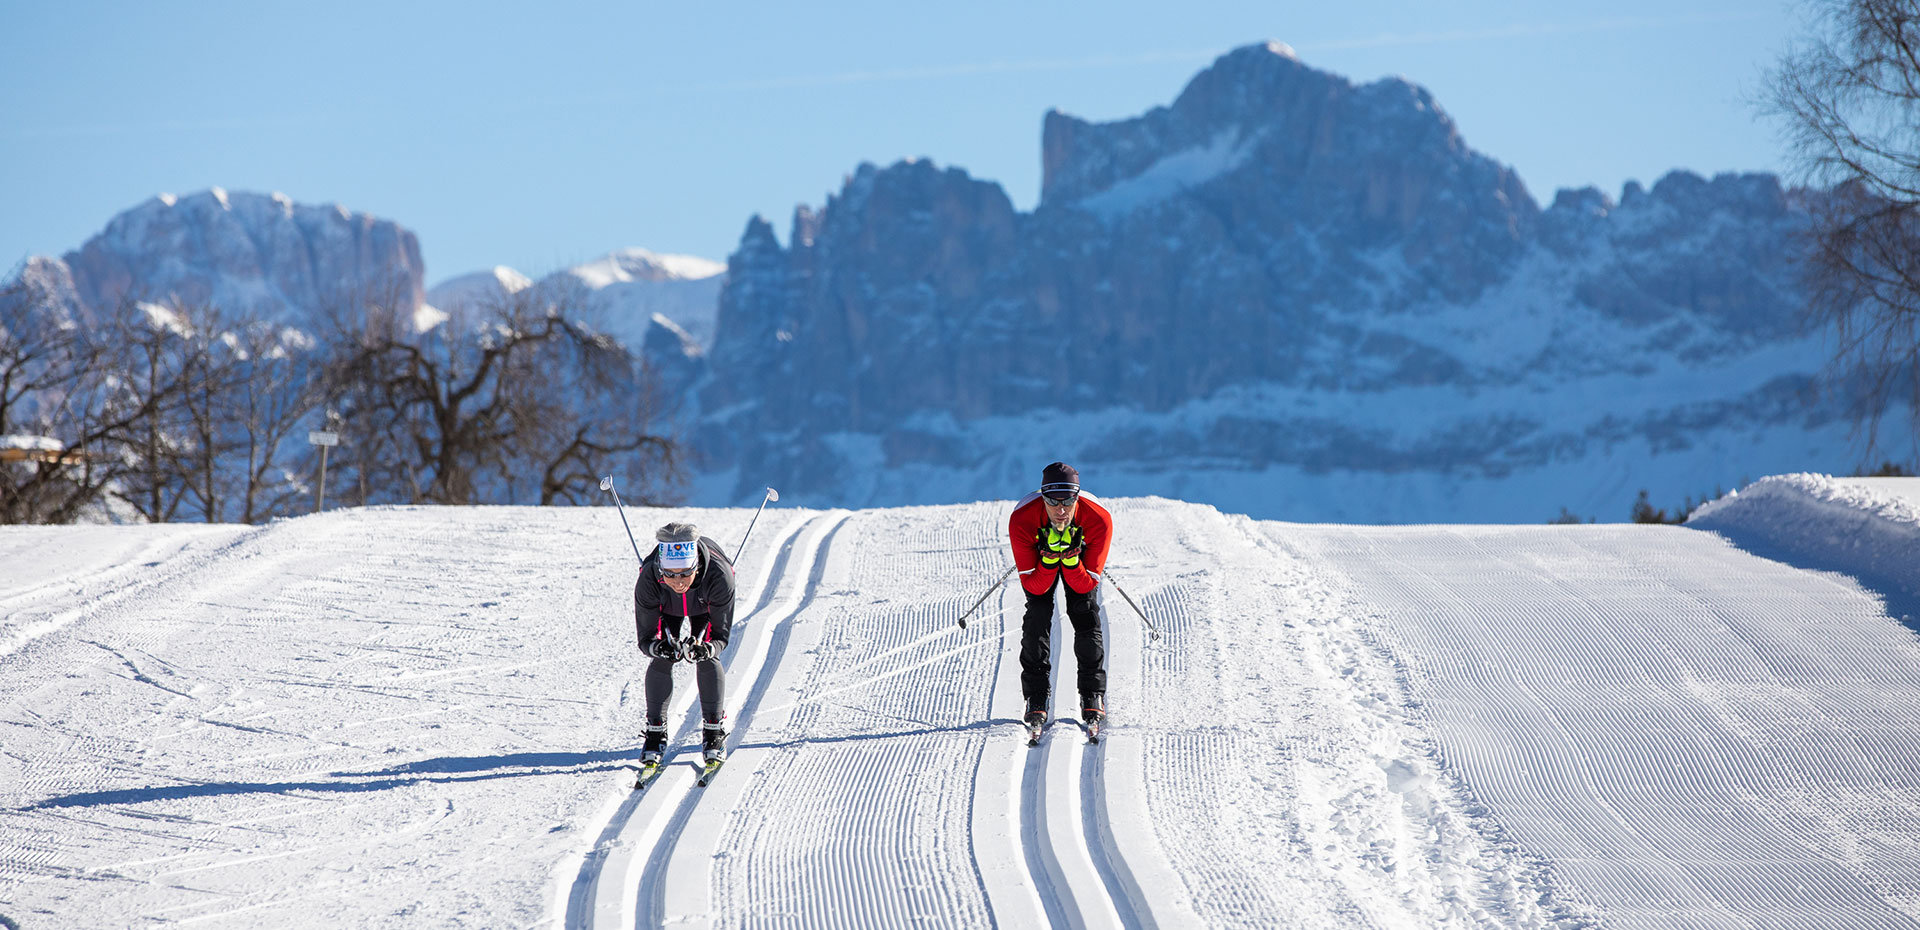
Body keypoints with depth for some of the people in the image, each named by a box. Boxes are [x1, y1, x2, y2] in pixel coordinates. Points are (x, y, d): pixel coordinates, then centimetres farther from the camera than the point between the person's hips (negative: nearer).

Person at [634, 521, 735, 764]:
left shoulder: (718, 576, -42)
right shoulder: (648, 581, -40)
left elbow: (721, 634, -32)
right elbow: (645, 638, -31)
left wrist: (706, 648, -54)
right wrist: (658, 648, -54)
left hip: (706, 609, 0)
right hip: (666, 610, 1)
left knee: (708, 660, -18)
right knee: (660, 660, -17)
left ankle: (714, 731, -2)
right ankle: (655, 732, -2)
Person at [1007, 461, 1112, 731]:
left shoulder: (1098, 520, -37)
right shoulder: (1022, 520, -38)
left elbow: (1086, 585, -29)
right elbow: (1034, 586, -32)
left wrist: (1071, 558, -47)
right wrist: (1049, 558, -49)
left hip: (1080, 557, 0)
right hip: (1038, 556, 0)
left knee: (1085, 613, -16)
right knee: (1037, 615, -18)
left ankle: (1093, 695, -3)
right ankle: (1036, 698, -8)